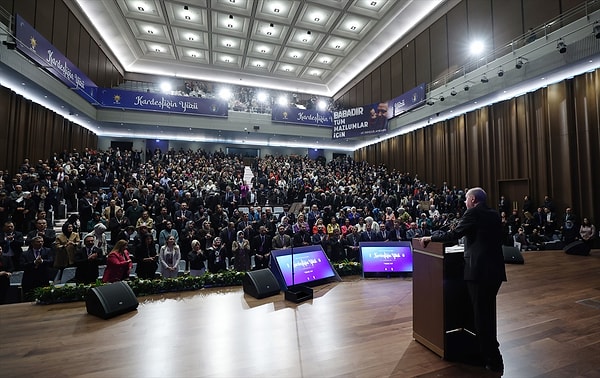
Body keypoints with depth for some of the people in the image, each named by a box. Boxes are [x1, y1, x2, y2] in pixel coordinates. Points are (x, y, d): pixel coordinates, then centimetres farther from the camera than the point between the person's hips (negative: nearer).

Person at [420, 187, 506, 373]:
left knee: (481, 315, 5)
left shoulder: (473, 213, -11)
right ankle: (489, 350, 40)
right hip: (495, 269, 9)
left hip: (479, 270, -8)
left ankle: (493, 361, 15)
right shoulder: (494, 214, 12)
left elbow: (453, 234, -15)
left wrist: (431, 237, -3)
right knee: (488, 313, 23)